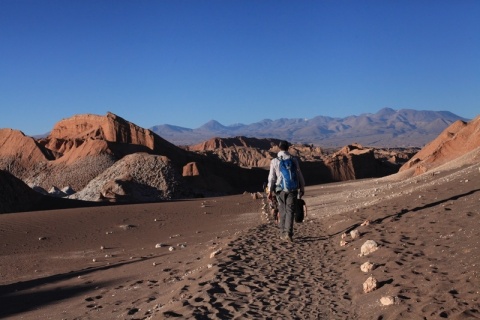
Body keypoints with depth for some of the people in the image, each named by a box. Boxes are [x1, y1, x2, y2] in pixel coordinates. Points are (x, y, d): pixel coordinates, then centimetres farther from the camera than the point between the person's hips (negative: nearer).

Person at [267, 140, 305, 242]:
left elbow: (271, 177, -2)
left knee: (282, 211, 12)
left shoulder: (274, 161, -1)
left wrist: (270, 191, 2)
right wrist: (302, 188, 14)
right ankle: (288, 233, -15)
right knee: (290, 211, -1)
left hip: (280, 189, 0)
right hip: (292, 189, 0)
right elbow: (299, 175, 5)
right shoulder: (293, 159, 2)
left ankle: (283, 233, 17)